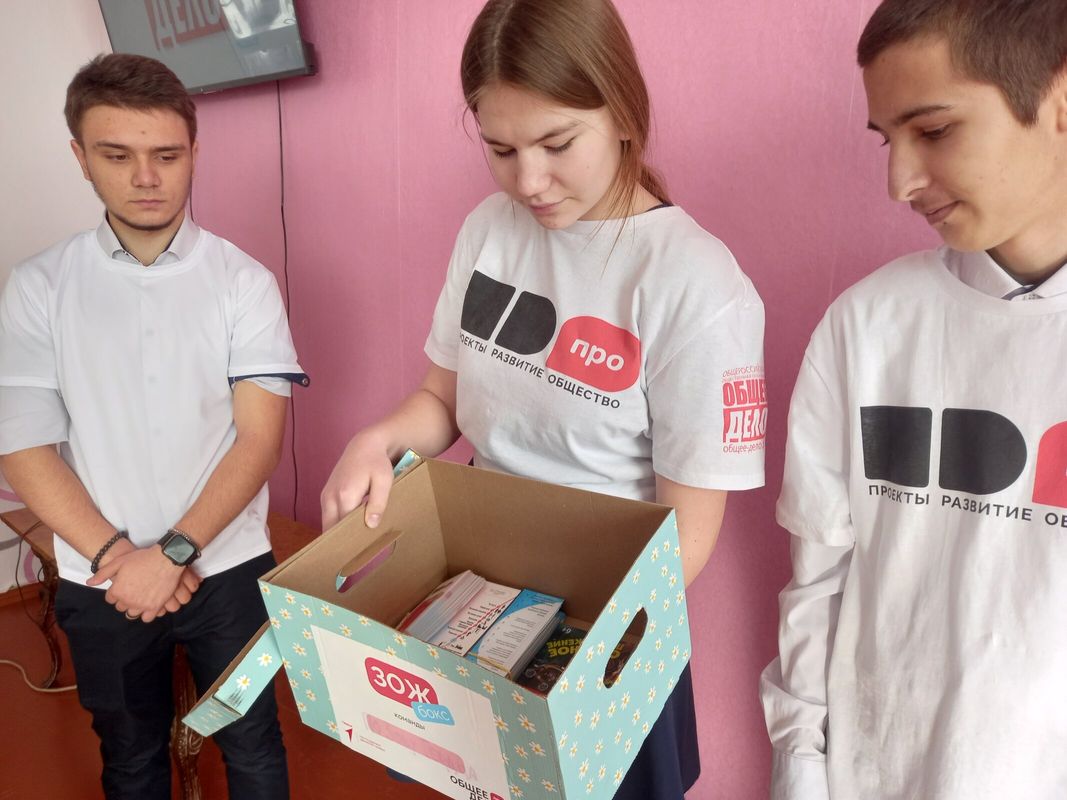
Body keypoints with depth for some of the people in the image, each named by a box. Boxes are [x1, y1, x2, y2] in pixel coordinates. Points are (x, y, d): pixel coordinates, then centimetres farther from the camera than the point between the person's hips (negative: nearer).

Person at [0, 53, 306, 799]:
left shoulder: (243, 280, -7)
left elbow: (260, 438, -11)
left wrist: (174, 551, -17)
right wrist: (115, 558, -14)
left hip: (228, 568, -1)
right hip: (101, 583, 2)